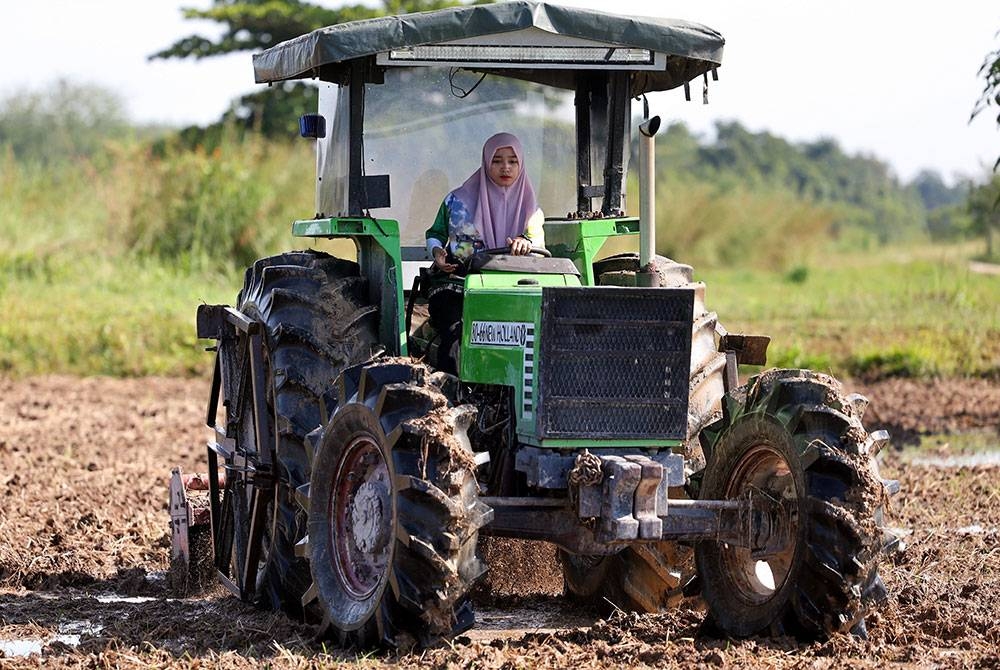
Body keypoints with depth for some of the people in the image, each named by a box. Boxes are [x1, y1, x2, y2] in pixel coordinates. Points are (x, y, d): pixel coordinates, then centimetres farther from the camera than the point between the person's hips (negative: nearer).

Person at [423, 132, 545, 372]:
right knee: (456, 332, -28)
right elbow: (435, 234, 20)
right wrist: (437, 252, -3)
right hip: (453, 283, 0)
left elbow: (539, 240, -4)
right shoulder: (457, 201, 11)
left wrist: (526, 243, -27)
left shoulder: (528, 207, 12)